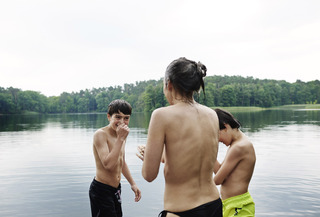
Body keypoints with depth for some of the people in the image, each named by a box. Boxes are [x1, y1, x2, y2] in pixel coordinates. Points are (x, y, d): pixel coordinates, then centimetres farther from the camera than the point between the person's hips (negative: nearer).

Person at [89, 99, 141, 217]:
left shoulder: (121, 135, 7)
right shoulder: (100, 134, -18)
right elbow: (108, 164, -30)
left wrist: (133, 184, 20)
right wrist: (120, 138, -28)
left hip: (116, 189, 8)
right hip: (101, 190, -8)